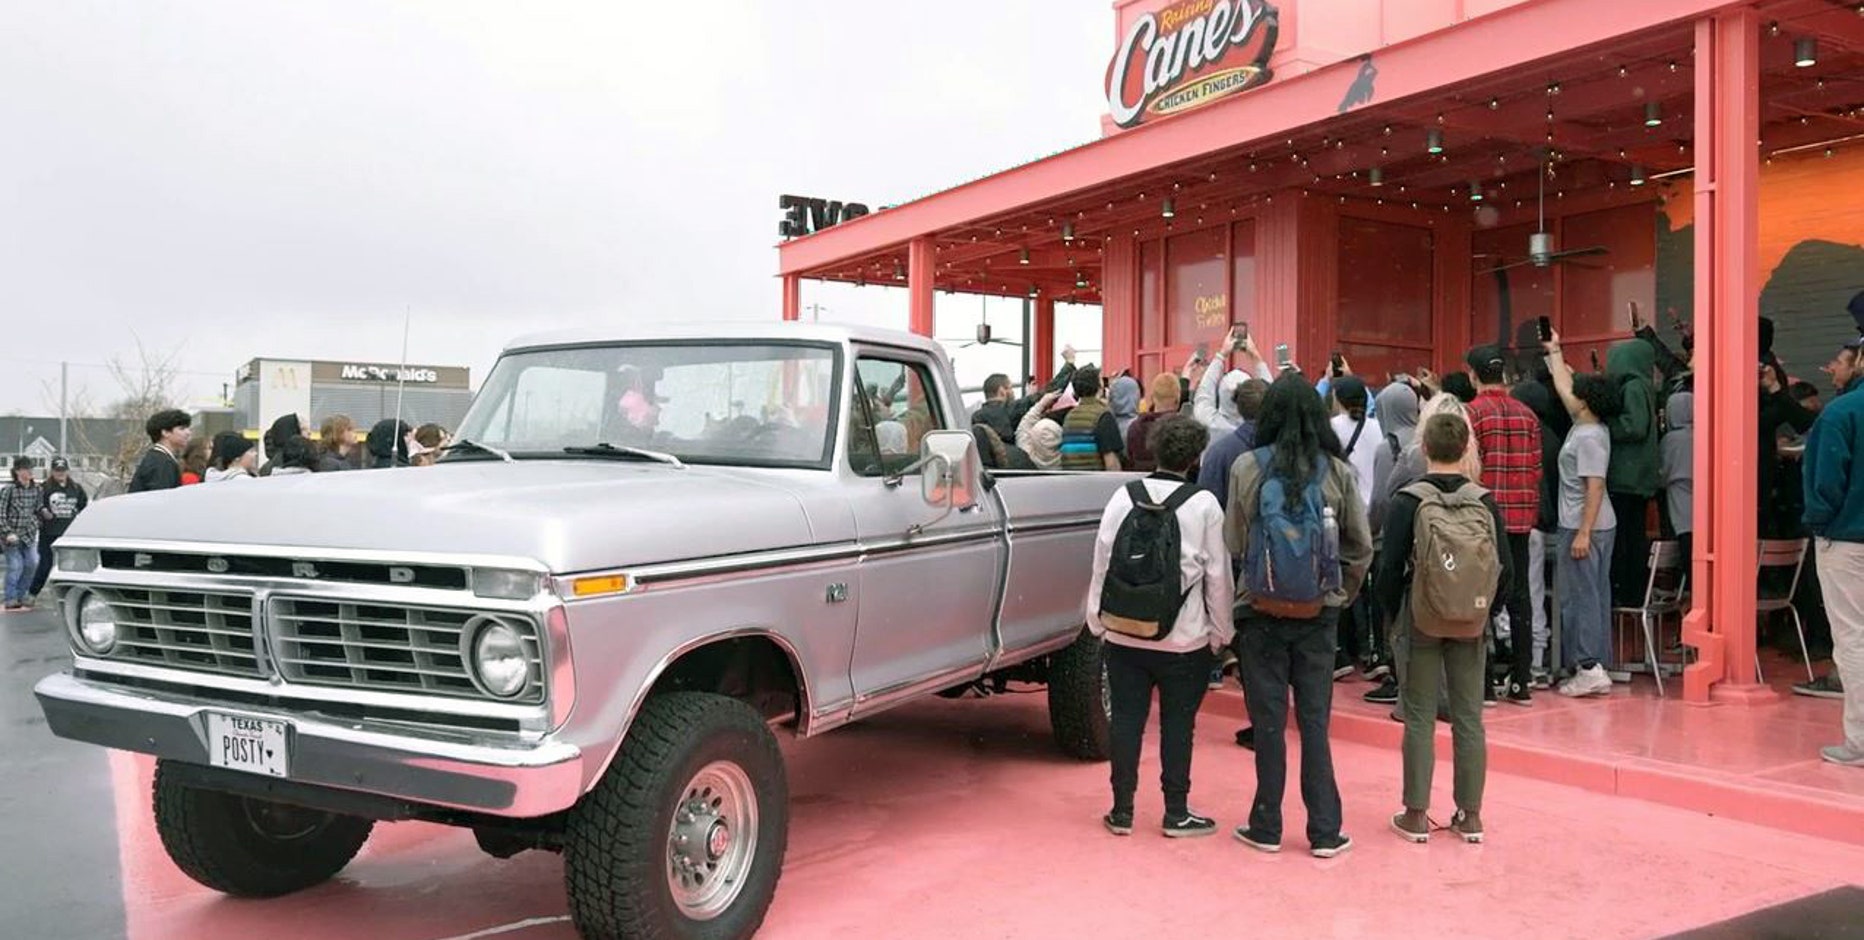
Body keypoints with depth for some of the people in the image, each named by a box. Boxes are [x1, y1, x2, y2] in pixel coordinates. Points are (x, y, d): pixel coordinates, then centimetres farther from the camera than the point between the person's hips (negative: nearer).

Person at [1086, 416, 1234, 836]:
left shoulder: (1123, 497, -2)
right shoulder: (1205, 505, -9)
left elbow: (1102, 561, 0)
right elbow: (1218, 576, -5)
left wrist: (1098, 619, 9)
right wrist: (1220, 632, 5)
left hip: (1123, 633, 3)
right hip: (1184, 640, -2)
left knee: (1126, 718, 10)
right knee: (1178, 723, 8)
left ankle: (1122, 810, 18)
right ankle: (1176, 813, 16)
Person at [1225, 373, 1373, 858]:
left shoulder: (1247, 467, -8)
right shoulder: (1337, 471, -4)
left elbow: (1232, 541, -1)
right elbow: (1361, 546, 1)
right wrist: (1344, 593, 15)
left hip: (1262, 610, -1)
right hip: (1319, 613, 1)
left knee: (1268, 720, 8)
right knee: (1315, 720, 10)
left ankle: (1266, 827, 16)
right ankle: (1324, 831, 15)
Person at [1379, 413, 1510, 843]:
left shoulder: (1409, 500, -11)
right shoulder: (1484, 501, -4)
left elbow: (1389, 567, -11)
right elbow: (1507, 568, -2)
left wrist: (1395, 612, 5)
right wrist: (1486, 609, 11)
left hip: (1421, 620, -2)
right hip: (1472, 625, 2)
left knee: (1420, 717, 5)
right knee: (1469, 717, 10)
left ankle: (1416, 814, 10)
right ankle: (1470, 815, 17)